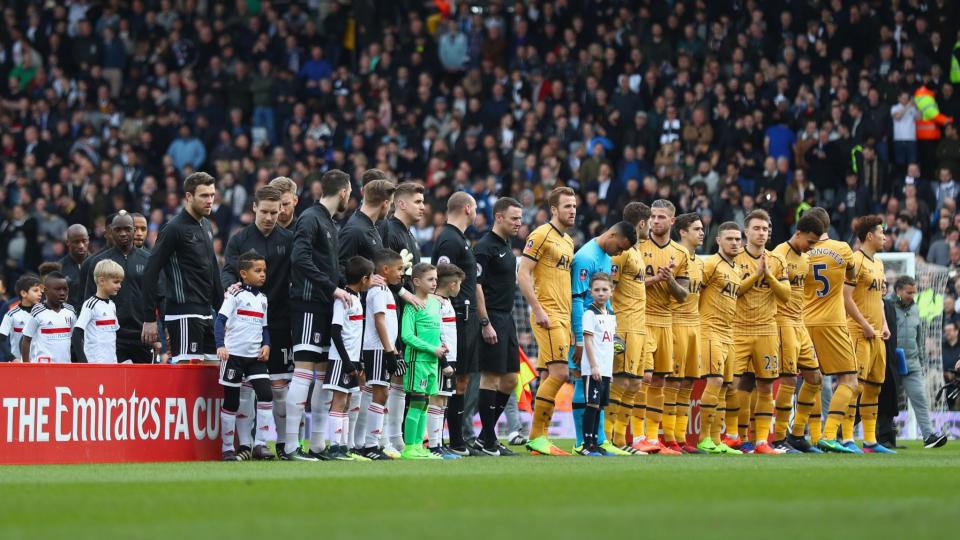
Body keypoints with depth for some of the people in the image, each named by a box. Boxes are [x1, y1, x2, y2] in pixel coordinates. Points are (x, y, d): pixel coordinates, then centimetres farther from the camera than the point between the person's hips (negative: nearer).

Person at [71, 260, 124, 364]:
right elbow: (76, 336, -15)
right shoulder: (90, 305, -10)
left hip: (112, 362, 8)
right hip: (95, 362, -8)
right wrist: (83, 362, -21)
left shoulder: (112, 305, 14)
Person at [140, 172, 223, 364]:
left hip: (206, 314, 9)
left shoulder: (206, 226, 16)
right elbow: (150, 273, -12)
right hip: (184, 316, -9)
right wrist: (149, 318, -15)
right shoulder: (174, 229, -10)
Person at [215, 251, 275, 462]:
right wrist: (220, 345, -23)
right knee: (231, 402, 1)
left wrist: (266, 345, 2)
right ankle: (227, 448, 9)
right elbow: (220, 320, -10)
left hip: (255, 357, 5)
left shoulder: (262, 299, 13)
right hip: (234, 355, -5)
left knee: (266, 395, -10)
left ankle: (260, 444, -5)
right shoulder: (235, 295, -5)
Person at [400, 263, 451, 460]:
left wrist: (441, 347, 6)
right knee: (417, 401, -8)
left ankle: (418, 445, 14)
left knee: (424, 403, 10)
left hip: (432, 360, 8)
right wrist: (433, 349, -16)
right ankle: (409, 447, -5)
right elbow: (407, 336, -17)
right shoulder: (412, 306, -11)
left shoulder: (435, 303, 14)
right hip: (417, 358, -8)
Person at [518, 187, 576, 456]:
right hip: (547, 316, -9)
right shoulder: (541, 235, -7)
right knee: (559, 373, -16)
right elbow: (522, 275, -12)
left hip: (562, 317, 9)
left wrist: (571, 322, 21)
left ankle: (539, 438, 9)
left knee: (548, 378, 8)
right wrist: (538, 309, -18)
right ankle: (536, 436, -12)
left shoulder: (568, 242, 20)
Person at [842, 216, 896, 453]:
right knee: (855, 384, -11)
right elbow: (846, 298, -16)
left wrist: (884, 324, 13)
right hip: (859, 333, -9)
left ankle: (870, 441, 14)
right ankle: (847, 439, -11)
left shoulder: (878, 263, 18)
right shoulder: (855, 261, -11)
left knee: (874, 386, 10)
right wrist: (865, 326, -17)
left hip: (876, 335, 9)